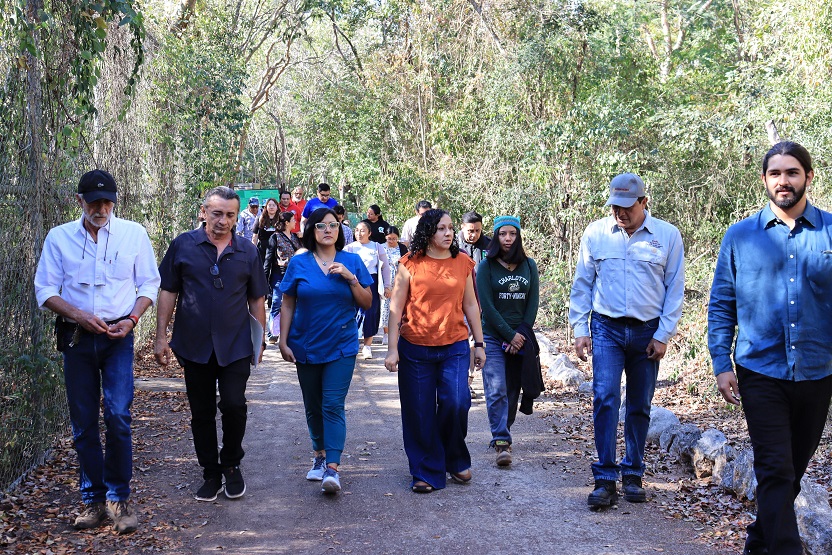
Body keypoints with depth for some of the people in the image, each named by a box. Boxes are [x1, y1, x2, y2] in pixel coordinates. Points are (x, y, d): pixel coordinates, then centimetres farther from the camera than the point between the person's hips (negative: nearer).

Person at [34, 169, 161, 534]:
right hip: (76, 338, 1)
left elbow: (148, 284, 7)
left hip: (118, 337, -1)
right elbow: (45, 290, 3)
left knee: (118, 415, -11)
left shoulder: (133, 233, 3)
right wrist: (80, 316, -12)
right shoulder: (58, 237, 4)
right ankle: (93, 500, 16)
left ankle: (118, 497, 3)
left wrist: (131, 319, -9)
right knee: (83, 423, 5)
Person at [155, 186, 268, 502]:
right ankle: (211, 474, 22)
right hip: (194, 345, 1)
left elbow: (256, 299, 11)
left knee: (233, 405, -9)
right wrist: (161, 337, 0)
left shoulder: (247, 251, 4)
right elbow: (168, 292, 4)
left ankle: (231, 465, 15)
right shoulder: (183, 245, 1)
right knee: (201, 413, 8)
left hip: (236, 346, 0)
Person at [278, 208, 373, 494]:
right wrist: (283, 341, -1)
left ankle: (332, 468, -14)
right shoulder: (299, 263, 0)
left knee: (333, 406, -11)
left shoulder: (352, 261, 1)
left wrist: (350, 277, -14)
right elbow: (287, 305, 4)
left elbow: (367, 304, 0)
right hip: (306, 347, 2)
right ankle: (320, 454, 31)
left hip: (341, 347, -2)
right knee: (313, 406, 12)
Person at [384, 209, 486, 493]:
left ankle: (456, 461, 15)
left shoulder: (463, 262, 7)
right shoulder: (411, 264, -1)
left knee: (456, 402, -12)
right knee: (420, 413, 3)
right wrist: (393, 349, -4)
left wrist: (479, 343, 11)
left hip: (454, 346, 1)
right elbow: (396, 307, -1)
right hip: (416, 349, -1)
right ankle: (426, 473, 19)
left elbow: (470, 305, 13)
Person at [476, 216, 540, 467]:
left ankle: (502, 434, 22)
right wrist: (510, 334, -10)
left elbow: (533, 303, 6)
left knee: (513, 390, 7)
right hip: (493, 337, -3)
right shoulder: (486, 266, -2)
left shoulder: (529, 266, 8)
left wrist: (522, 334, -5)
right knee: (496, 390, -11)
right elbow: (487, 306, -7)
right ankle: (502, 442, -13)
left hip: (521, 337, 3)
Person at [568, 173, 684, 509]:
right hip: (607, 329, 0)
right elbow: (582, 284, 7)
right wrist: (580, 329, 2)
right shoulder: (595, 234, 1)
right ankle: (605, 478, -8)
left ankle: (632, 475, 22)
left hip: (647, 332, 1)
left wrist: (663, 335, -2)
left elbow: (675, 289, 3)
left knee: (640, 406, 9)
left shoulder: (667, 236, -1)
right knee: (605, 398, -13)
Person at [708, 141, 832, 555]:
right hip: (761, 372, -2)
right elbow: (721, 305, 4)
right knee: (775, 470, -7)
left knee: (794, 470, 15)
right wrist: (721, 364, -4)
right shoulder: (740, 236, 1)